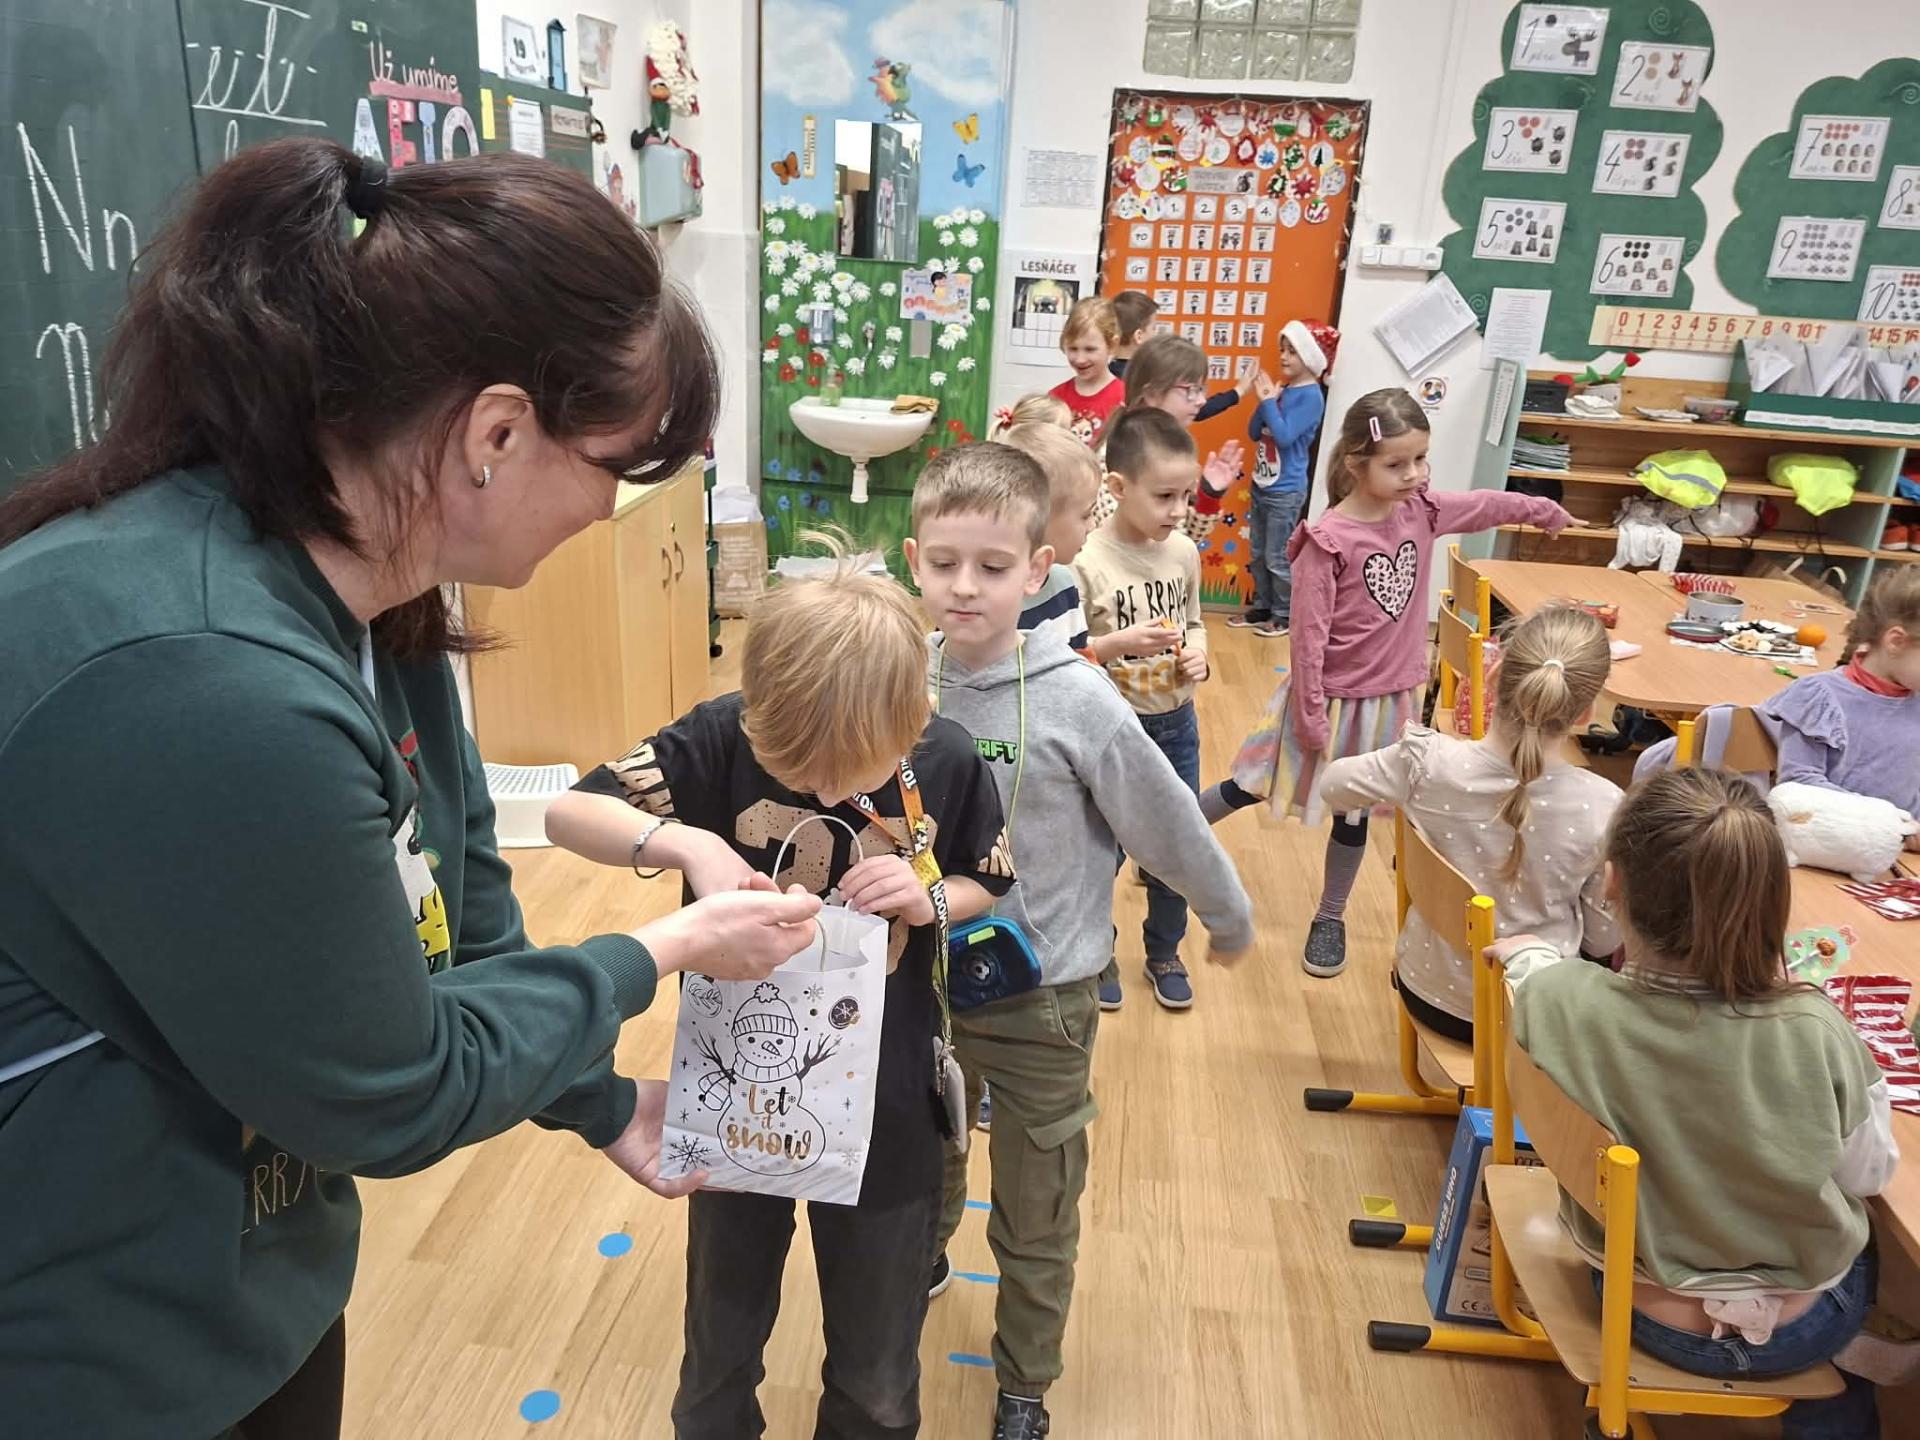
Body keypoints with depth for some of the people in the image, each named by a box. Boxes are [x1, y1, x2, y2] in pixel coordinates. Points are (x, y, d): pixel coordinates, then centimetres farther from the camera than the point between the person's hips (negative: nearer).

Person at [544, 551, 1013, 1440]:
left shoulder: (948, 762, -16)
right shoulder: (723, 738, -20)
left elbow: (988, 886, 1)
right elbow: (568, 814, -18)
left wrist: (931, 898, -22)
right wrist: (686, 842, -36)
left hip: (883, 1109, 0)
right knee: (721, 1338, 26)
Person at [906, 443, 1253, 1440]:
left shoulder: (1077, 701, -22)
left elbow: (1166, 823, -9)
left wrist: (1230, 920, 2)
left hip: (1040, 1001, -3)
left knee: (1035, 1226, 16)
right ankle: (924, 1262, 61)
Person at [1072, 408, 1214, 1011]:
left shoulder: (1184, 552, -3)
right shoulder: (1086, 562, -18)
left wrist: (1198, 652, -8)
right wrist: (1122, 641, -27)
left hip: (1175, 723, 5)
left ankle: (1164, 951, 40)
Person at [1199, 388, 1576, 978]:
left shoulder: (1422, 511, -5)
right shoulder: (1329, 541, -24)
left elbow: (1484, 504, 16)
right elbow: (1308, 636, -21)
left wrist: (1541, 509, 32)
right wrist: (1310, 716, -19)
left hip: (1389, 698, 5)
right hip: (1332, 699, -5)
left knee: (1355, 813, 19)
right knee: (1248, 789, 11)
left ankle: (1330, 919, 36)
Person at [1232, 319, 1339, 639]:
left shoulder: (1311, 396, -14)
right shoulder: (1282, 389, 6)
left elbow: (1284, 436, -23)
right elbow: (1254, 433, 7)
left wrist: (1269, 402, -16)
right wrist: (1266, 401, -7)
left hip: (1286, 491, -7)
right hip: (1262, 485, 7)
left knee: (1277, 558, 1)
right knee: (1258, 553, 15)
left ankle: (1284, 615, 15)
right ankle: (1262, 607, 28)